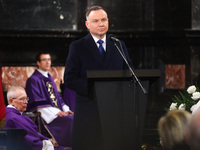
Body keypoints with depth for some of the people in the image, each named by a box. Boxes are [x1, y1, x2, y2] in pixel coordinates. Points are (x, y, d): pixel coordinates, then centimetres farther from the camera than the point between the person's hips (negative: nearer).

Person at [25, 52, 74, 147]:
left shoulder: (49, 79, 22)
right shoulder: (34, 80, -4)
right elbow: (37, 103, -12)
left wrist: (65, 110, 4)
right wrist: (57, 112, -19)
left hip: (58, 113, 8)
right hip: (46, 116, -8)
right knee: (70, 121, -28)